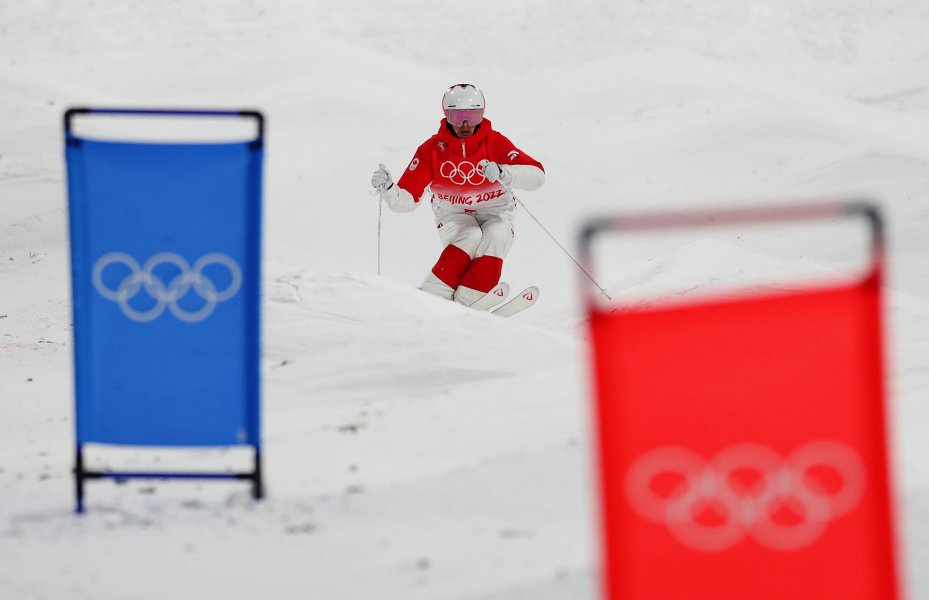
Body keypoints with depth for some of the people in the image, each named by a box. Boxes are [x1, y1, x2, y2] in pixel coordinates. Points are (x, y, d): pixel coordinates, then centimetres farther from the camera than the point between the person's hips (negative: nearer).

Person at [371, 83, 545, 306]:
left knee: (496, 238, -32)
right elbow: (407, 198, -11)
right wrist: (388, 189, -33)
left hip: (494, 212, 1)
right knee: (471, 237, -33)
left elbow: (537, 175, -23)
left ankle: (467, 301, -36)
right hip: (453, 215, -1)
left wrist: (503, 173, -41)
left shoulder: (495, 143, -13)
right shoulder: (432, 149, -11)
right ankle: (432, 296, -32)